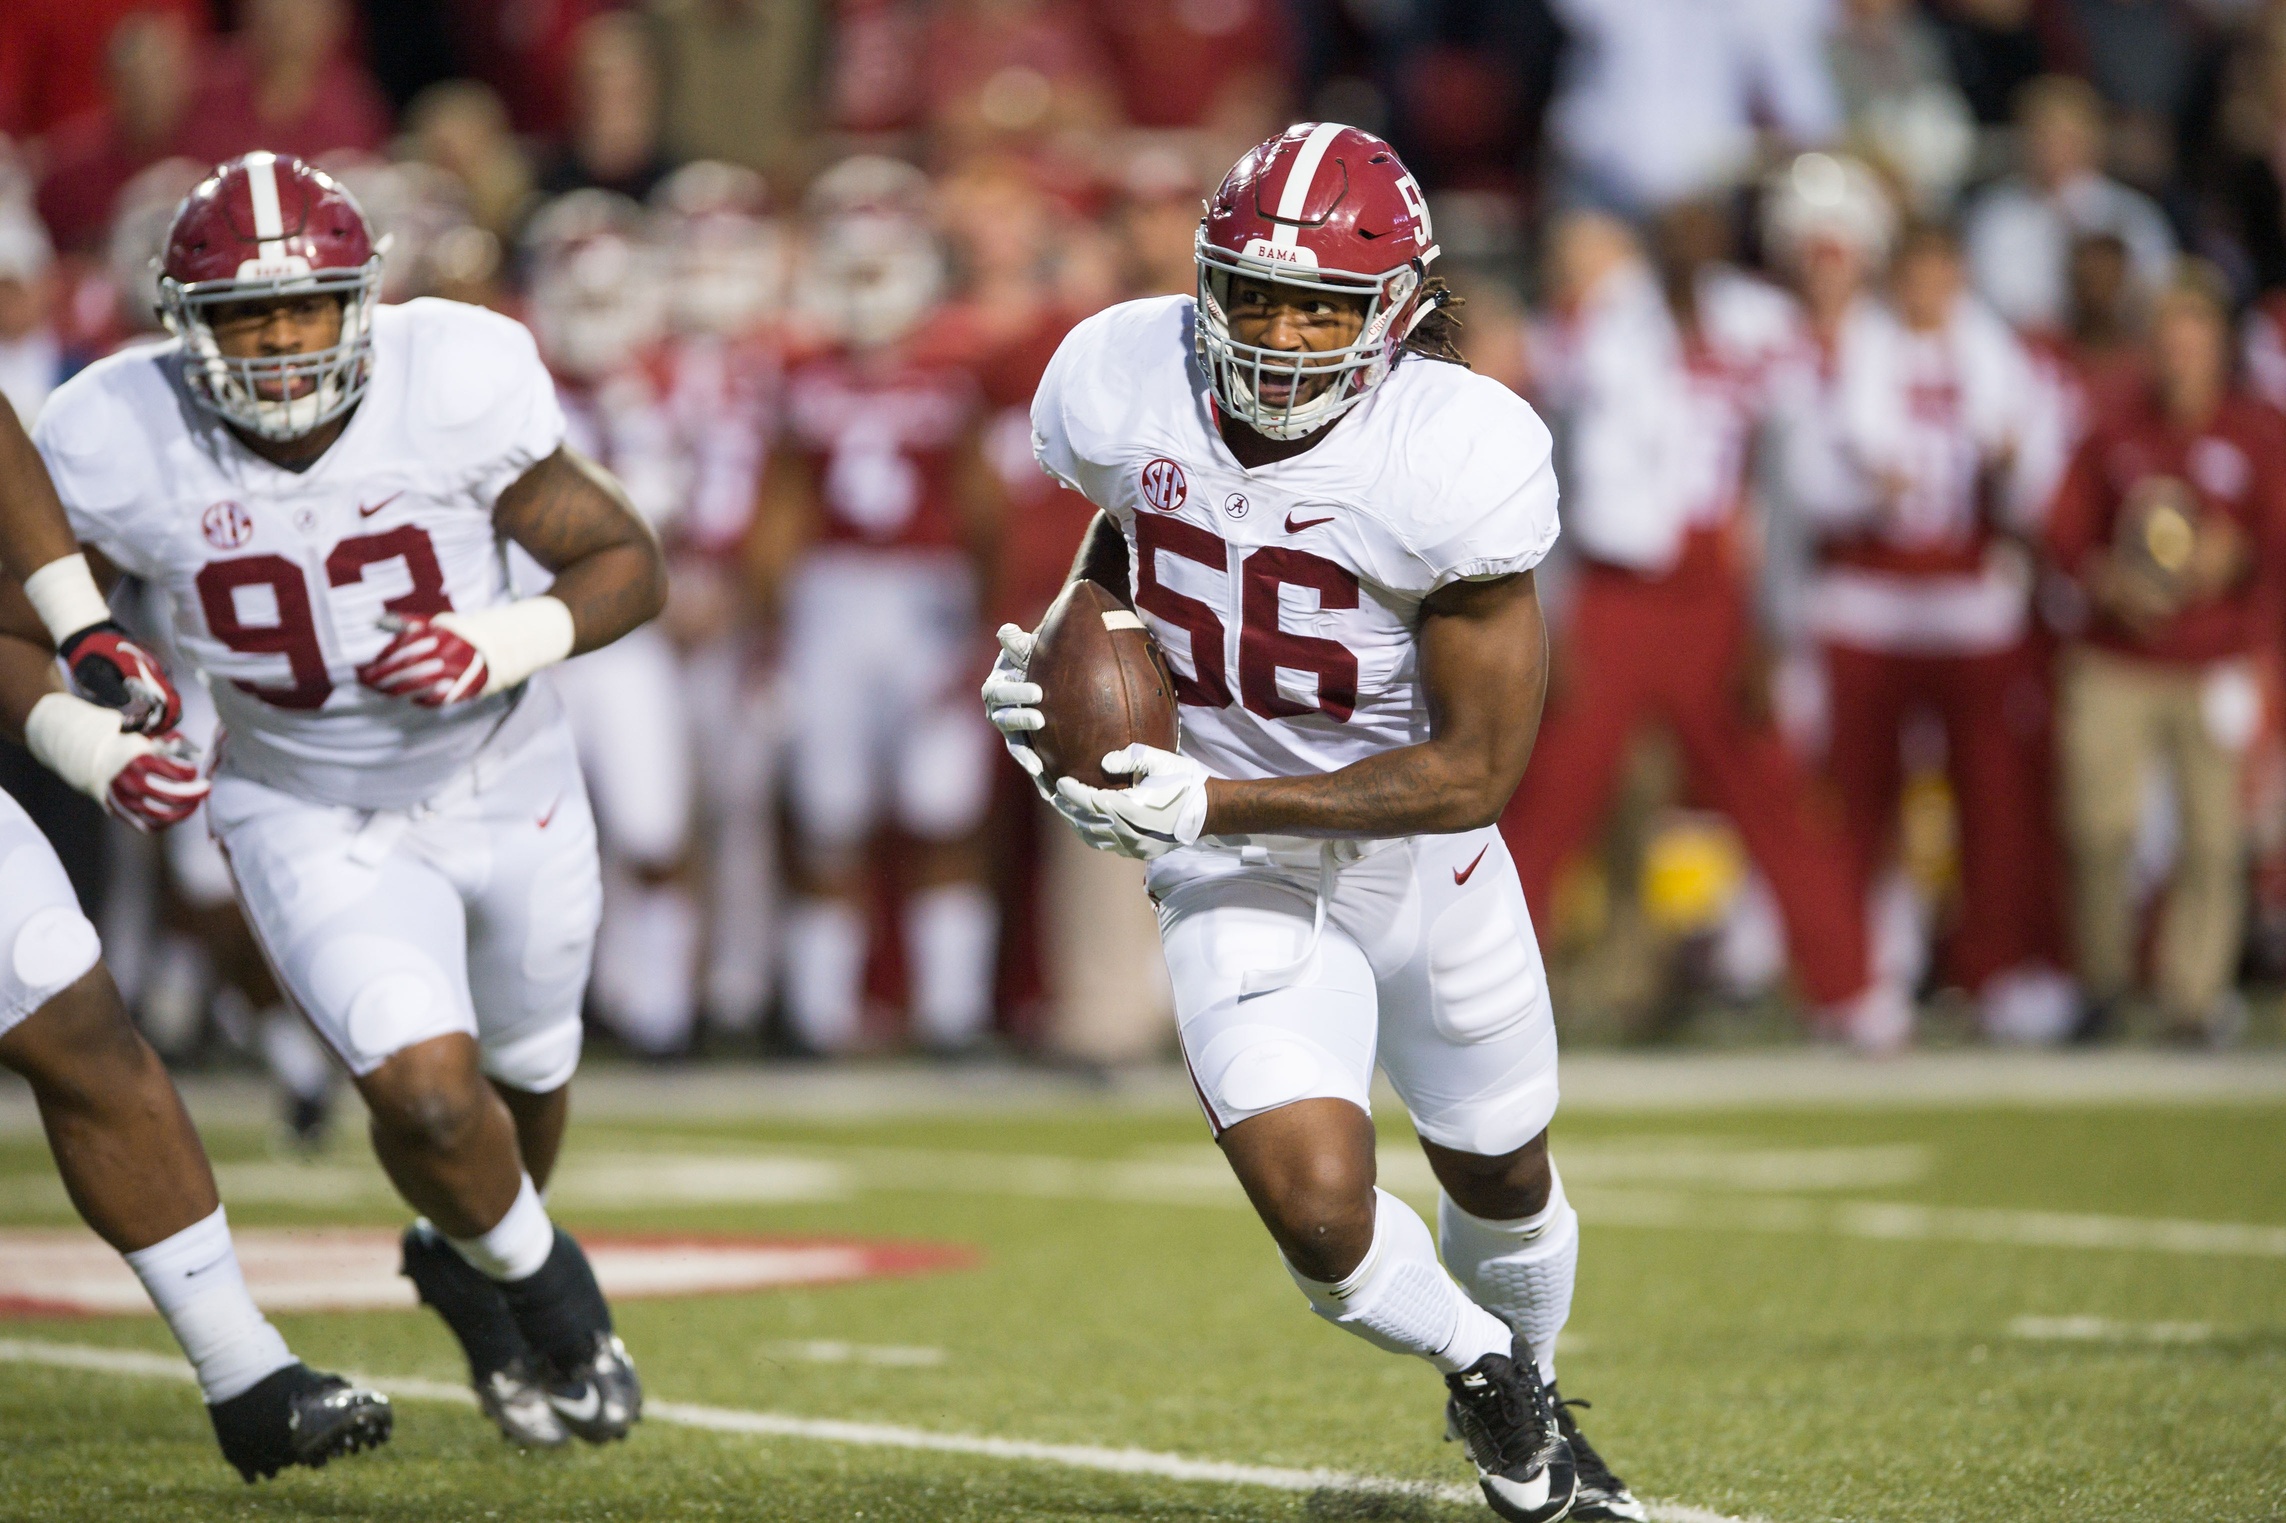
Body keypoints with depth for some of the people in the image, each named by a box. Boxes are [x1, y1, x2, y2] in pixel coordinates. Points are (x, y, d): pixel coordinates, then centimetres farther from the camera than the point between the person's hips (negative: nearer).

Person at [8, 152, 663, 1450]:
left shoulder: (453, 385, -26)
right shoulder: (123, 445, -24)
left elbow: (627, 561, -13)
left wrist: (508, 645, -31)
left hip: (509, 791, 2)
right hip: (315, 821, -2)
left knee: (525, 1075, 23)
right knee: (425, 1093, -21)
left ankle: (474, 1265, 58)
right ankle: (535, 1282, 13)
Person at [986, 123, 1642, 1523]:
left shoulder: (1452, 458, -28)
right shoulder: (1128, 387, -18)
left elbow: (1477, 772, -25)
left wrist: (1209, 801, -31)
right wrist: (1056, 656, -11)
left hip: (1421, 856, 0)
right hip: (1240, 884, 0)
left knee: (1502, 1182, 22)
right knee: (1320, 1211, -19)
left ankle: (1529, 1391, 57)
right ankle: (1480, 1369, 16)